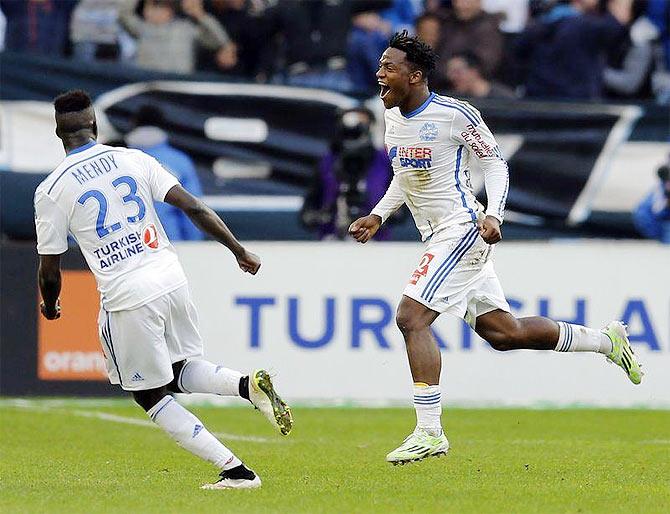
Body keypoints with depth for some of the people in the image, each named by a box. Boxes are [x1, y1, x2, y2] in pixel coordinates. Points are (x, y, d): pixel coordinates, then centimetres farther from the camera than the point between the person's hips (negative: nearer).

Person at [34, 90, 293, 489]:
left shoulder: (52, 190, -4)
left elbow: (50, 270, 2)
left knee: (153, 396, 10)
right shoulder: (133, 160, 4)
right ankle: (248, 384, -6)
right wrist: (239, 251, 5)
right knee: (178, 373, 25)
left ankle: (235, 470, -2)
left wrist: (50, 305, 23)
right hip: (172, 281, 4)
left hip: (126, 300, -4)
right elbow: (194, 208, -2)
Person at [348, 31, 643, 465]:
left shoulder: (455, 115, -13)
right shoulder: (392, 119, 10)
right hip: (439, 237, 9)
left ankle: (429, 431, -17)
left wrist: (493, 215, -18)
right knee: (504, 333, 12)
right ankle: (606, 340, 28)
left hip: (463, 230, -9)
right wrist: (378, 216, 13)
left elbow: (495, 162, -6)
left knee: (411, 318, -19)